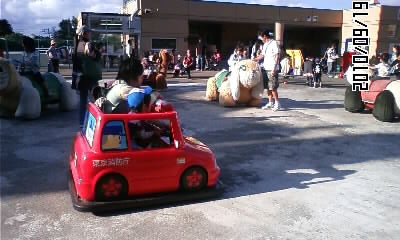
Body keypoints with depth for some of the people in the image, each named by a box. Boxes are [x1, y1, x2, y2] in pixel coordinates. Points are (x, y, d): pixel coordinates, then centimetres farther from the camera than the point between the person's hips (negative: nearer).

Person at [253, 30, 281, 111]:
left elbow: (277, 56, -12)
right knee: (268, 87, 10)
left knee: (272, 87, -7)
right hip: (265, 68, 8)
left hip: (272, 69, -8)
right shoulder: (265, 45, 17)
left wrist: (274, 68, -18)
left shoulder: (274, 43, -8)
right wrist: (253, 60, 20)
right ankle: (270, 103, 18)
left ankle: (277, 103, 2)